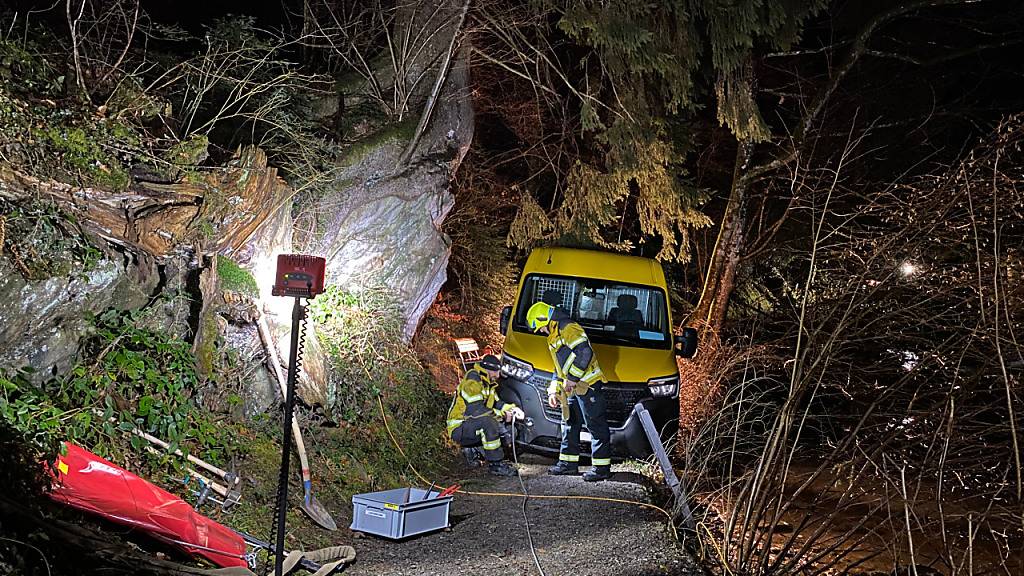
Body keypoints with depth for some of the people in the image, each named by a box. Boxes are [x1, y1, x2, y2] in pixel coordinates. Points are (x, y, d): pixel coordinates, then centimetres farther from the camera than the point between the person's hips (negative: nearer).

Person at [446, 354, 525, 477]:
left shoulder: (488, 384, 10)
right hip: (459, 429, -9)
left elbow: (496, 403, 17)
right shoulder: (472, 383, -20)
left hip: (474, 425, 9)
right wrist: (502, 415, -23)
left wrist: (512, 408, -2)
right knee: (487, 422, -35)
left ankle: (471, 449, 8)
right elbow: (476, 410, -29)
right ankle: (496, 464, -27)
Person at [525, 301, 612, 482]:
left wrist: (572, 378, -20)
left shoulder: (569, 329, -11)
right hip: (572, 390, 11)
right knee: (569, 426, 16)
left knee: (596, 426, -7)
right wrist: (553, 390, 20)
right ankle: (568, 463, 25)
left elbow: (584, 353, -24)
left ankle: (602, 467, -4)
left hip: (587, 385, -11)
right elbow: (559, 369, 29)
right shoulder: (554, 337, 23)